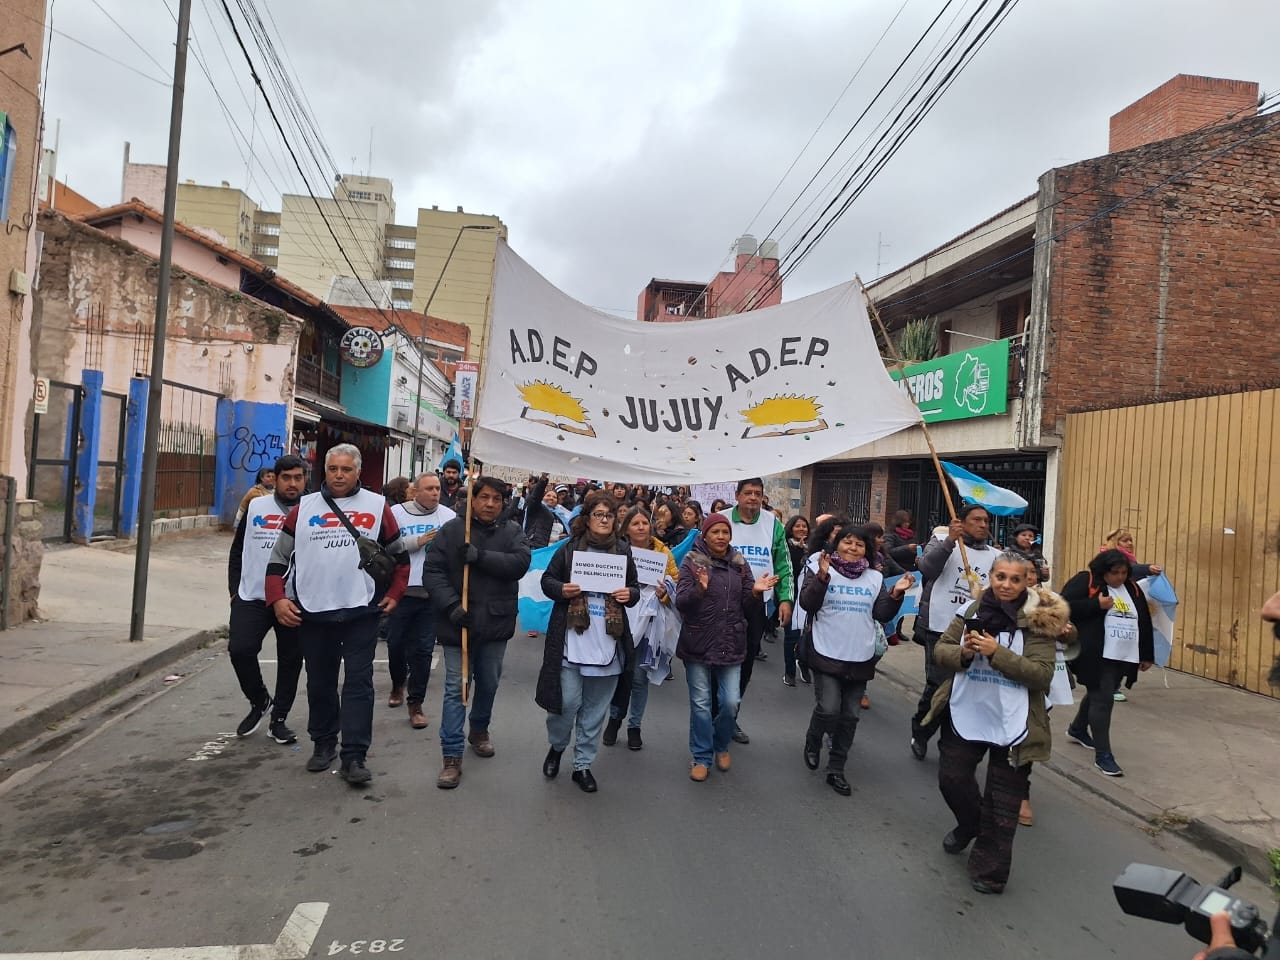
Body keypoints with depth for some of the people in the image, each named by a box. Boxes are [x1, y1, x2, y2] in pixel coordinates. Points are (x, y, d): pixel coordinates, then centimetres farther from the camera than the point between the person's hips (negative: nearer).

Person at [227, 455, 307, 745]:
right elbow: (238, 550, 13)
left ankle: (278, 720, 22)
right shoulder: (255, 507, 7)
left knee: (290, 660, 6)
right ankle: (259, 701, 19)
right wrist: (235, 590, 7)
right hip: (252, 597, 2)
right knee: (240, 649, -8)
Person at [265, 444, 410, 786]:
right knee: (319, 683, 13)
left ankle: (354, 756, 2)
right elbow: (279, 555, 9)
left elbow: (399, 555, 11)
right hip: (313, 613, 2)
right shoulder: (304, 507, 5)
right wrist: (277, 598, -1)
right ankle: (323, 743, 30)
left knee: (358, 683, -3)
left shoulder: (377, 506, 2)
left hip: (361, 613, -2)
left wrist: (394, 594, 5)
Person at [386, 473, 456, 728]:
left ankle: (416, 703, 14)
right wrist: (416, 541, -14)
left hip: (433, 593, 0)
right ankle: (398, 685, 42)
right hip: (401, 590, 0)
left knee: (422, 649, 3)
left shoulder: (449, 516, 4)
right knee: (396, 643, 15)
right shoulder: (396, 513, 0)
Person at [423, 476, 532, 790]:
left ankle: (479, 730, 43)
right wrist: (451, 605, -20)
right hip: (458, 623, -2)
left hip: (496, 623, 2)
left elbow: (521, 563, -16)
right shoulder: (451, 530, -4)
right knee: (455, 688, 0)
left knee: (489, 684, 18)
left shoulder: (512, 532, 1)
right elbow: (432, 571, -8)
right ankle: (452, 756, 7)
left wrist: (480, 556, -25)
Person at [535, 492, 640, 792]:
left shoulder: (623, 551, 5)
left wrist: (630, 594, -8)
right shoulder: (570, 548, -1)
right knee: (567, 701, -2)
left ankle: (583, 764, 25)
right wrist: (562, 589, -14)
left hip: (608, 643, 3)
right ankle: (557, 746, 29)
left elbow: (635, 587, 14)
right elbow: (547, 580, 6)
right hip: (571, 640, -2)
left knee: (596, 708, 9)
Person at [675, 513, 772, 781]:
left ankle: (721, 746, 30)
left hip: (730, 644, 3)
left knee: (730, 703, 3)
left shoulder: (740, 564, 5)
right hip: (698, 644, -2)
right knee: (701, 704, 5)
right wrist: (699, 589, -31)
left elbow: (749, 611, 6)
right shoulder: (692, 561, -5)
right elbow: (680, 603, -13)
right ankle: (701, 757, 22)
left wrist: (755, 592, -14)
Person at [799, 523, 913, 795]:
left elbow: (882, 615, 7)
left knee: (849, 716, 8)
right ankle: (813, 742, 21)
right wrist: (822, 576, -25)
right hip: (827, 655, -4)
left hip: (860, 658, 4)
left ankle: (836, 770, 20)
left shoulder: (875, 578, 8)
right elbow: (807, 604, -13)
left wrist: (896, 594, -8)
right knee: (828, 709, -11)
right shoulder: (821, 570, -2)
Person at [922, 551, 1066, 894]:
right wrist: (963, 652, -21)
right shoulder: (971, 611, -1)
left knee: (1003, 801, 8)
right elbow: (940, 650, 0)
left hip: (1012, 722, -3)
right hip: (966, 714, 4)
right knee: (952, 778, 16)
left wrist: (998, 653, -28)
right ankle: (969, 825, 47)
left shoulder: (1038, 621, -12)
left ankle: (989, 868, 26)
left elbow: (1042, 674, -19)